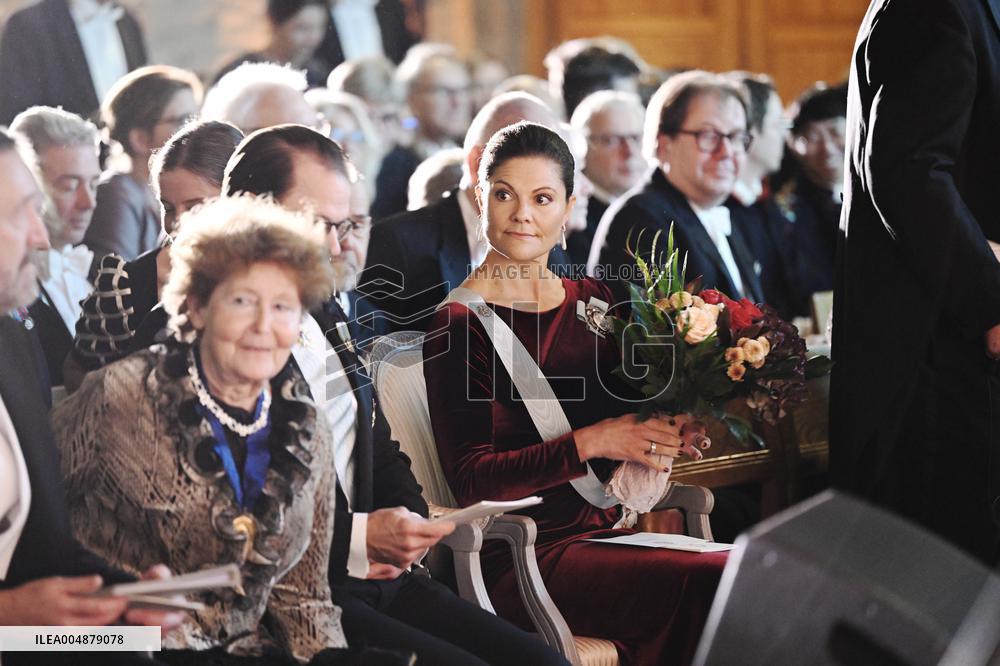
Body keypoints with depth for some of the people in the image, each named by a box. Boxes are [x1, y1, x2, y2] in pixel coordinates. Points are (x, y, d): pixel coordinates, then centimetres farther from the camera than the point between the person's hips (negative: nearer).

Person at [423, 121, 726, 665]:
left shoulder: (590, 301, 14)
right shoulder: (460, 323, -5)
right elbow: (469, 478, -11)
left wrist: (663, 431, -4)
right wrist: (589, 442, -20)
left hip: (600, 533, 6)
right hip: (517, 555, -6)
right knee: (705, 584, -29)